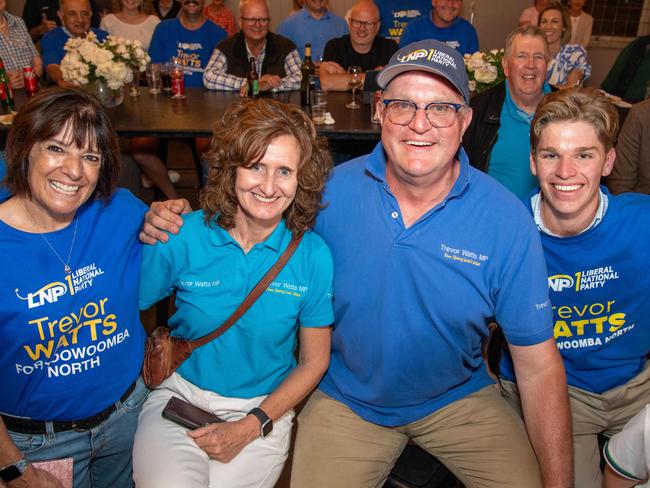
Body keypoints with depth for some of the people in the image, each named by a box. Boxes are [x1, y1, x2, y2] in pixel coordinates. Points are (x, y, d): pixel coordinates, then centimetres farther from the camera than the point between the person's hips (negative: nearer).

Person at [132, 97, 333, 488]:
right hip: (180, 394, 0)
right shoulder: (181, 239, -10)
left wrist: (252, 425, -8)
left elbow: (315, 361, -2)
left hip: (263, 408, 1)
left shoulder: (313, 256, -10)